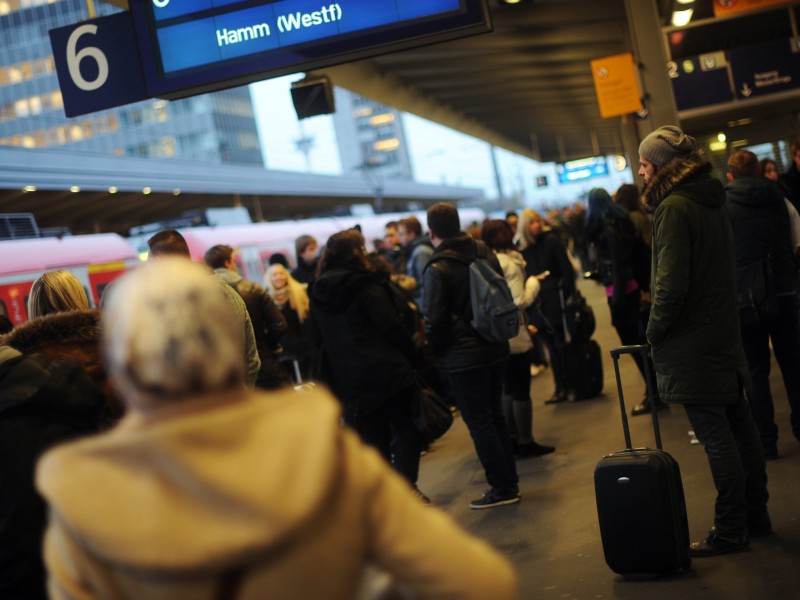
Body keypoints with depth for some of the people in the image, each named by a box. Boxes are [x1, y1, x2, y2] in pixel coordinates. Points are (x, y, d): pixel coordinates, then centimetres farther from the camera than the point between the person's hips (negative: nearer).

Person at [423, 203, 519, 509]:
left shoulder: (437, 269, -15)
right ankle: (509, 480, 25)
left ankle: (503, 488, 6)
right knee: (495, 416, 18)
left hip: (462, 357, -7)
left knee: (479, 423, 2)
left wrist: (434, 349, 3)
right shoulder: (484, 252, 4)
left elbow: (434, 320, -14)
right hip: (495, 349, 7)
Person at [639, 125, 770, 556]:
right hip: (723, 328, 9)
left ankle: (730, 530, 3)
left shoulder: (674, 207, -17)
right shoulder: (711, 201, 12)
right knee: (738, 425, 14)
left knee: (714, 434, -4)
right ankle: (754, 515, 25)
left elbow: (671, 282, -22)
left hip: (691, 341, -9)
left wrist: (655, 331, -9)